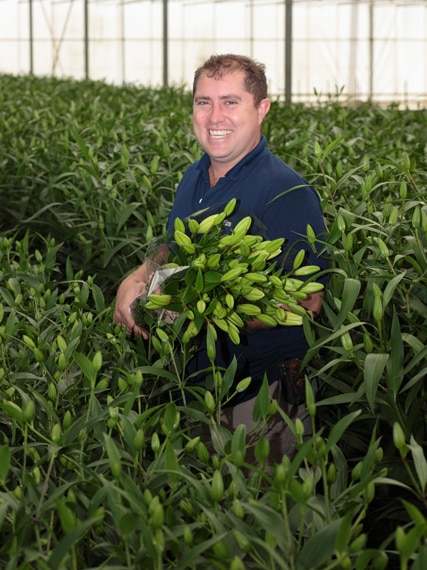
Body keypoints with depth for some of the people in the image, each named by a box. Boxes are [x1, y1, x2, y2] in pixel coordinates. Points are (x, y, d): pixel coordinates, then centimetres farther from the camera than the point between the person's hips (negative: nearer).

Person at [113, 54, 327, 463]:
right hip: (195, 381, 8)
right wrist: (134, 282, -2)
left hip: (261, 394, -7)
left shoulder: (285, 193, -19)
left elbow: (306, 302, -24)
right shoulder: (193, 179, 7)